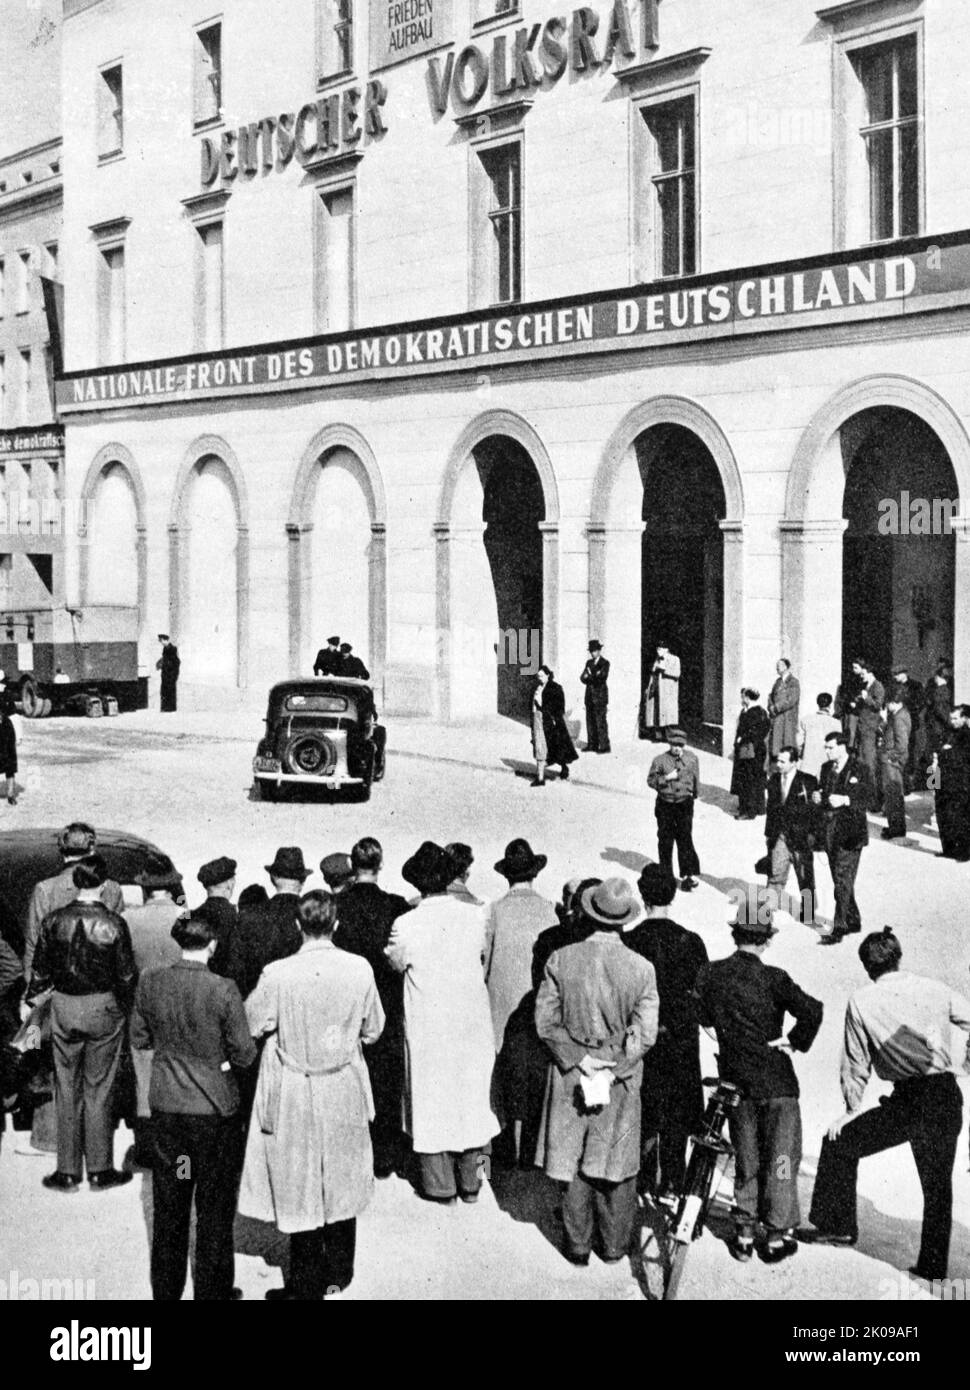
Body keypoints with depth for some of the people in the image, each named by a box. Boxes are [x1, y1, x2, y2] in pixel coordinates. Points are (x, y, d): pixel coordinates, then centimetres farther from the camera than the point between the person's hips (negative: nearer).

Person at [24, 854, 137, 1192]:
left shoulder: (54, 920, -6)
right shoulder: (114, 924, -12)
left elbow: (41, 969, 2)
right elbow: (126, 975, -6)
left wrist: (30, 1001, 19)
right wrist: (126, 1006, 11)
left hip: (63, 1008, 2)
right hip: (103, 1010, -2)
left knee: (66, 1090, 10)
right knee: (98, 1090, 8)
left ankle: (67, 1172, 14)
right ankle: (100, 1170, 14)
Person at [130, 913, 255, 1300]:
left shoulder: (149, 983, -7)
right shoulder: (223, 990, -19)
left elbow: (140, 1043, 5)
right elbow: (244, 1054, -12)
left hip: (166, 1105, 4)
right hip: (214, 1107, -3)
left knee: (168, 1206, 16)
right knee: (214, 1208, 12)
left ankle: (165, 1290, 27)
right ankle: (212, 1291, 21)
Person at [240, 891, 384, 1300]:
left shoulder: (277, 975, -18)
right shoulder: (359, 969, -11)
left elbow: (250, 1024, -6)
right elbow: (373, 1029, 0)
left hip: (295, 1094, -2)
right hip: (345, 1092, 2)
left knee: (299, 1187, 9)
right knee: (342, 1184, 17)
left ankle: (307, 1284, 16)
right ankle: (337, 1274, 28)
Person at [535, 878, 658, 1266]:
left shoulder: (561, 961, -12)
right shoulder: (641, 969, -13)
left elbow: (546, 1022, -9)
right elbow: (645, 1035, -13)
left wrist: (578, 1060, -8)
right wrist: (613, 1069, -9)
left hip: (570, 1073, 0)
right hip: (621, 1082, 0)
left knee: (572, 1161, 13)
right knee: (616, 1161, 14)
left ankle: (578, 1245, 23)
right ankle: (614, 1245, 27)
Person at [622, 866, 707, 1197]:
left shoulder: (629, 941, -12)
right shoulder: (690, 941, -10)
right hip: (681, 1038, 1)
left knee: (644, 1109, 12)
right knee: (677, 1111, 12)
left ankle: (648, 1177, 15)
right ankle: (673, 1179, 17)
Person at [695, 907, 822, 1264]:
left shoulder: (710, 974, -4)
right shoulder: (772, 979, -15)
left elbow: (703, 1017, 9)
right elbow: (811, 1010, -25)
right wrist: (795, 1042, -11)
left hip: (735, 1082, 4)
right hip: (776, 1081, -4)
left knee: (745, 1160, 17)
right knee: (781, 1158, 8)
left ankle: (745, 1233, 20)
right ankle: (777, 1235, 11)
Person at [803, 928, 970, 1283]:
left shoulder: (862, 1002, 1)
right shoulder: (934, 990, 7)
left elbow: (856, 1063, 7)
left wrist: (852, 1109, 19)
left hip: (908, 1100, -3)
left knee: (839, 1144, 15)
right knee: (937, 1183, 17)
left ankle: (837, 1225, 17)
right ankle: (933, 1264, 20)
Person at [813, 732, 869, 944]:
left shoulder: (858, 769, -8)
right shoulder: (826, 768, 12)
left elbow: (864, 799, -12)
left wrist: (844, 800, -27)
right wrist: (818, 798, -2)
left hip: (850, 831, -7)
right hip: (830, 830, 7)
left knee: (843, 880, -9)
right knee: (840, 880, 13)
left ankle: (839, 928, -8)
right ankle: (853, 921, 27)